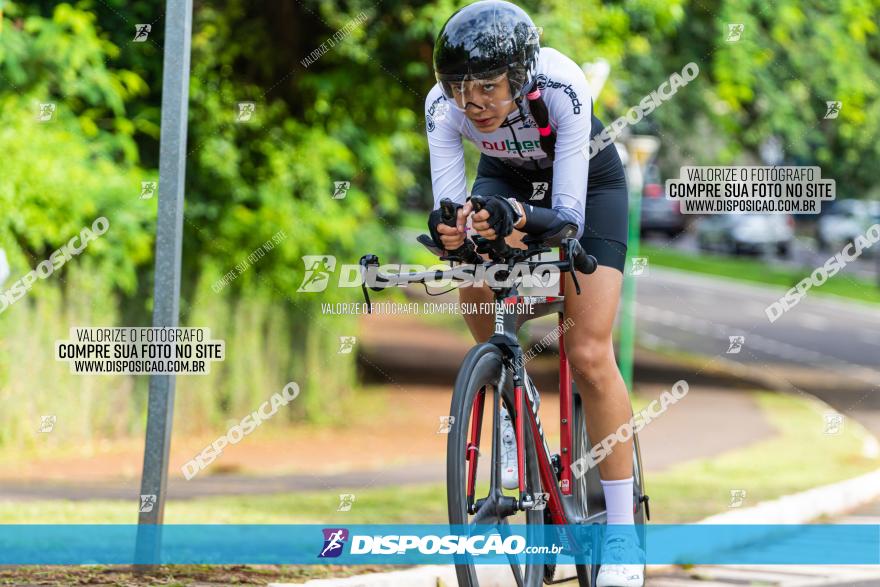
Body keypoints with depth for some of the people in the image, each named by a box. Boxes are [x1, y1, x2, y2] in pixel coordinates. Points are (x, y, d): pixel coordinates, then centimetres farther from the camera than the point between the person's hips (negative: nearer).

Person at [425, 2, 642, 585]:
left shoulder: (561, 86, -39)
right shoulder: (444, 105, -30)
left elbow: (568, 213, -40)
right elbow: (449, 204, -29)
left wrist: (518, 218, -59)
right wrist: (450, 227, -52)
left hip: (588, 182, -3)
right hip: (508, 179, 3)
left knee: (589, 355, -14)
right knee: (475, 284, -29)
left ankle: (622, 525, -3)